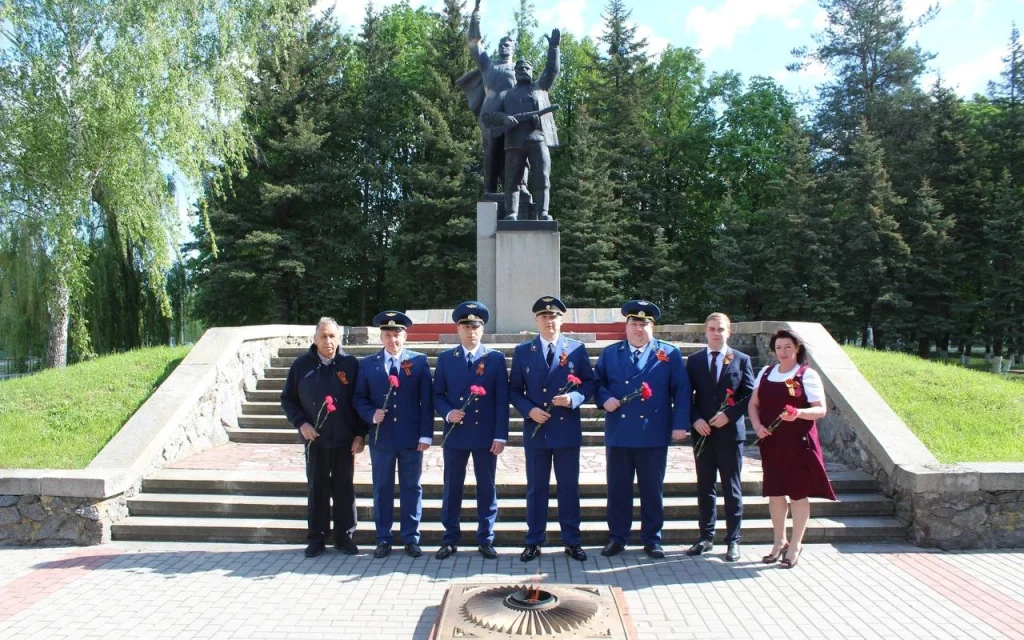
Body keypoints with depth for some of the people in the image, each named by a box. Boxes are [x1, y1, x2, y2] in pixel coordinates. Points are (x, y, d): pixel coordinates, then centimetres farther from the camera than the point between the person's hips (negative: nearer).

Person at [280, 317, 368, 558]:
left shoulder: (351, 364, -2)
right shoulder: (302, 365, 0)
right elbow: (287, 399, 7)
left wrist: (361, 434, -3)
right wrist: (300, 423, -8)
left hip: (345, 440, 0)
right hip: (315, 439, 1)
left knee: (344, 489, 8)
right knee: (317, 490, 9)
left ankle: (344, 536, 20)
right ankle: (316, 538, 20)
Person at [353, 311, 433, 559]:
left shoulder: (419, 361, 1)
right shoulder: (367, 364, 5)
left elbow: (427, 401, -2)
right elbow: (359, 398, 7)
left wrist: (426, 434, -7)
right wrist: (372, 415, -13)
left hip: (411, 438, -1)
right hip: (381, 437, 1)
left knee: (411, 488, 7)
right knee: (382, 489, 9)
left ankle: (411, 538, 18)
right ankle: (383, 539, 20)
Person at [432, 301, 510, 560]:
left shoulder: (496, 358, 2)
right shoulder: (445, 358, 5)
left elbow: (502, 400, -2)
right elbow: (437, 394, 8)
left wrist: (501, 435, -7)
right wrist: (448, 413, -13)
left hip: (486, 435, -1)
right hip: (455, 434, 1)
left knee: (486, 488, 6)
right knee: (452, 488, 7)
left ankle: (486, 540, 18)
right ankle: (450, 539, 19)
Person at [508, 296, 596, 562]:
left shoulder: (577, 349, 3)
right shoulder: (522, 351, 4)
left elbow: (588, 383, 4)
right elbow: (514, 390, 5)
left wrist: (573, 398, -15)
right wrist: (529, 410, -11)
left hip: (567, 430, 0)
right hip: (535, 430, 0)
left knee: (569, 488, 7)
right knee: (536, 488, 8)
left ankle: (572, 541, 19)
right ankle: (534, 542, 19)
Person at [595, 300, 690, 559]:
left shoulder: (669, 354, 5)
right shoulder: (610, 353, 10)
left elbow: (682, 390, 1)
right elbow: (597, 383, 14)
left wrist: (680, 424, -6)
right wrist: (605, 399, -7)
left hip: (654, 434, -1)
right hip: (618, 433, 2)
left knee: (652, 490, 7)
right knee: (617, 489, 7)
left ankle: (652, 539, 20)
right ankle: (617, 538, 19)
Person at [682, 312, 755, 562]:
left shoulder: (741, 360, 2)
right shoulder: (694, 360, 7)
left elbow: (750, 395, -1)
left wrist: (728, 415, -14)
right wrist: (695, 419, -9)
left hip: (730, 432, -2)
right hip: (703, 432, 2)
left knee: (732, 489, 5)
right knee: (705, 488, 9)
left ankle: (733, 541, 14)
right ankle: (706, 537, 20)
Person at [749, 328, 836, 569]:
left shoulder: (808, 375, -5)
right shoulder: (765, 373, 9)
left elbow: (821, 410, -9)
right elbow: (753, 403, 12)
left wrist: (799, 413, -27)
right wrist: (757, 425, -6)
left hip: (799, 442, -4)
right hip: (771, 442, 4)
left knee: (798, 492, 3)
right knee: (774, 492, 10)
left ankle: (795, 545, 16)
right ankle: (780, 542, 26)